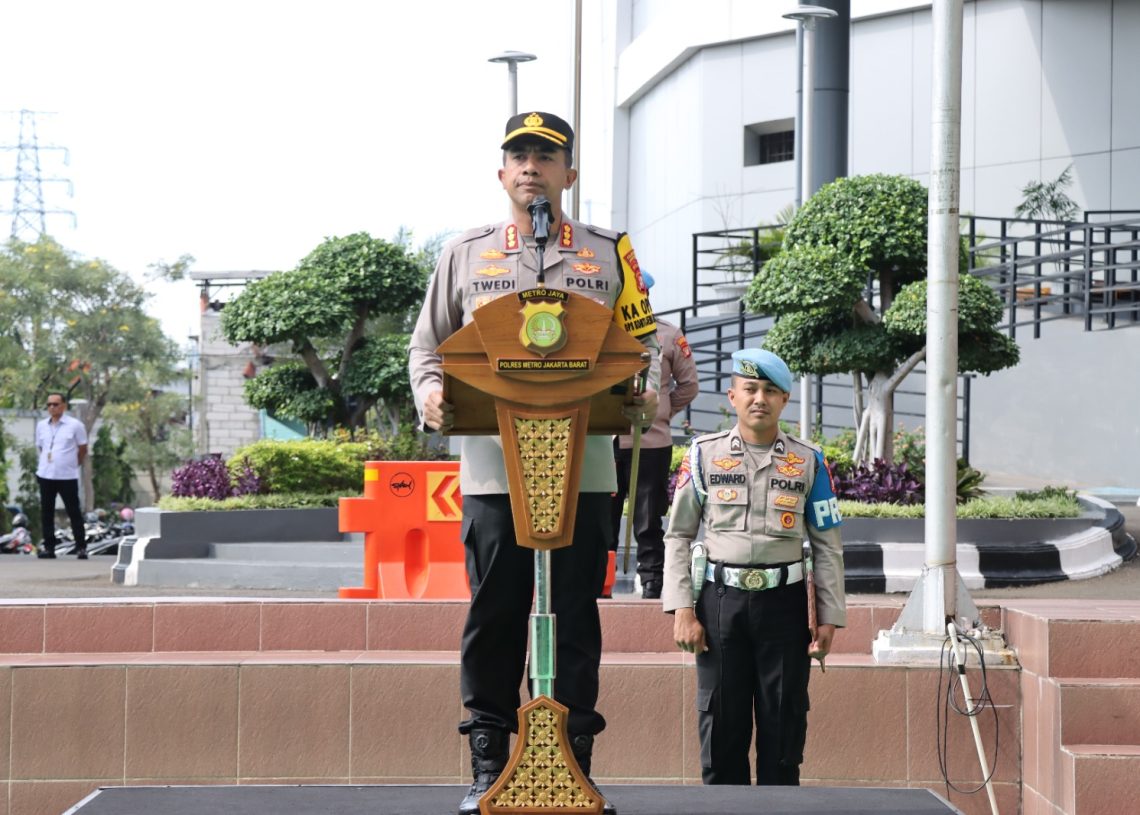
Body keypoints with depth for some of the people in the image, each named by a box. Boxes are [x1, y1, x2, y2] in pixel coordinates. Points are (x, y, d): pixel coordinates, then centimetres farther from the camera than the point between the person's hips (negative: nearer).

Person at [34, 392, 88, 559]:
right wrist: (46, 462, 13)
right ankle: (48, 547, 11)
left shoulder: (75, 425, -4)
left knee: (74, 512, 0)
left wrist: (74, 465, 6)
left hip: (67, 476, -4)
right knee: (46, 512, 5)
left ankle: (81, 547, 5)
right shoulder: (41, 425, 8)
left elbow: (83, 449, 4)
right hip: (45, 475, 4)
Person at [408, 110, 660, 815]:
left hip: (582, 464, 0)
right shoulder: (465, 255, 12)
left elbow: (644, 338, 15)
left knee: (574, 619, 1)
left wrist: (647, 393, -5)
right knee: (493, 617, 1)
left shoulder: (609, 254, 11)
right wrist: (431, 393, -3)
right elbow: (427, 342, 17)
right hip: (492, 466, 0)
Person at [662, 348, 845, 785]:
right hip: (720, 601, 0)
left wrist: (829, 618, 1)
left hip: (784, 603, 0)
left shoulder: (808, 462, 4)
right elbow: (678, 536, 4)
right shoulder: (704, 454, 4)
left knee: (783, 726, 4)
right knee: (721, 726, 4)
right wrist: (682, 610, -4)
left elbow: (827, 546, 6)